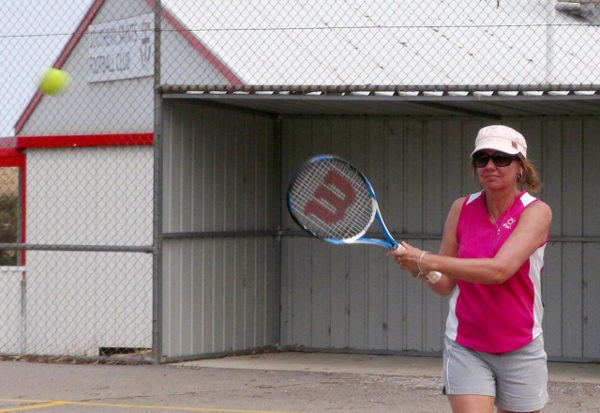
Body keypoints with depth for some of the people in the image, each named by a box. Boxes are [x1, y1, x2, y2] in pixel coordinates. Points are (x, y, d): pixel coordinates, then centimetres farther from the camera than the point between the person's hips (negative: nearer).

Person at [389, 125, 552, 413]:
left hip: (520, 352, -1)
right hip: (466, 350, 1)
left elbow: (499, 270, -25)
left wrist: (427, 261, -27)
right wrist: (421, 271, -18)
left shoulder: (536, 211, -10)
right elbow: (444, 285, 5)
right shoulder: (462, 209, 0)